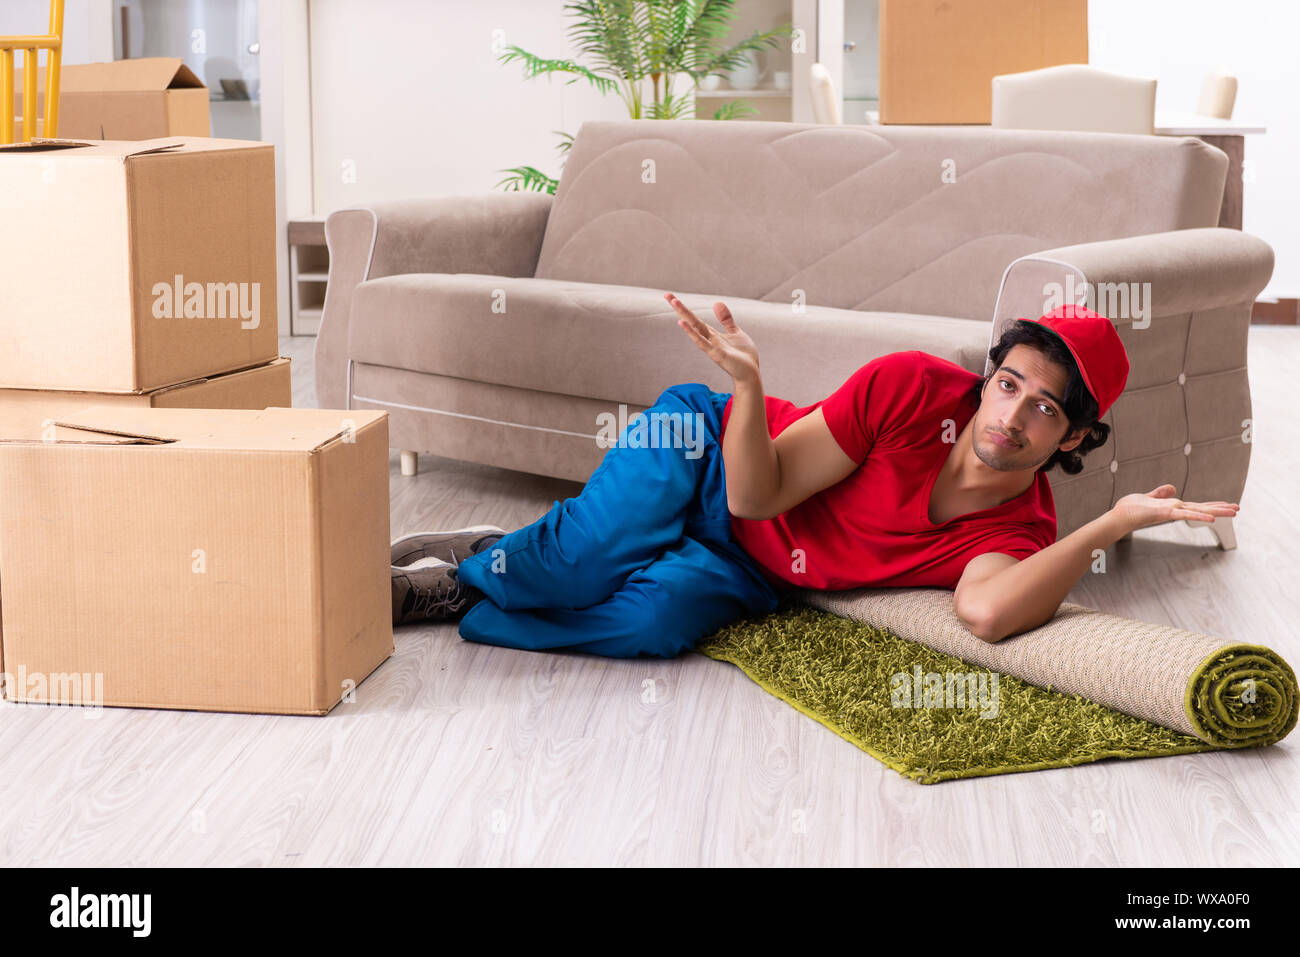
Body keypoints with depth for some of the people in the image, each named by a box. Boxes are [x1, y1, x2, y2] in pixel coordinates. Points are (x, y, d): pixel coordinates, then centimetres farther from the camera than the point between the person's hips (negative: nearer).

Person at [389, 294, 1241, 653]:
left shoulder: (1021, 533, -15)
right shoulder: (916, 385, -21)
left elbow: (988, 612, -41)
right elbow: (757, 493, -19)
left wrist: (1112, 525, -43)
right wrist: (747, 382, -37)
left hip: (749, 574, 2)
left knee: (654, 620, -29)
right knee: (593, 557, -31)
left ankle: (452, 593, -4)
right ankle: (483, 554, 5)